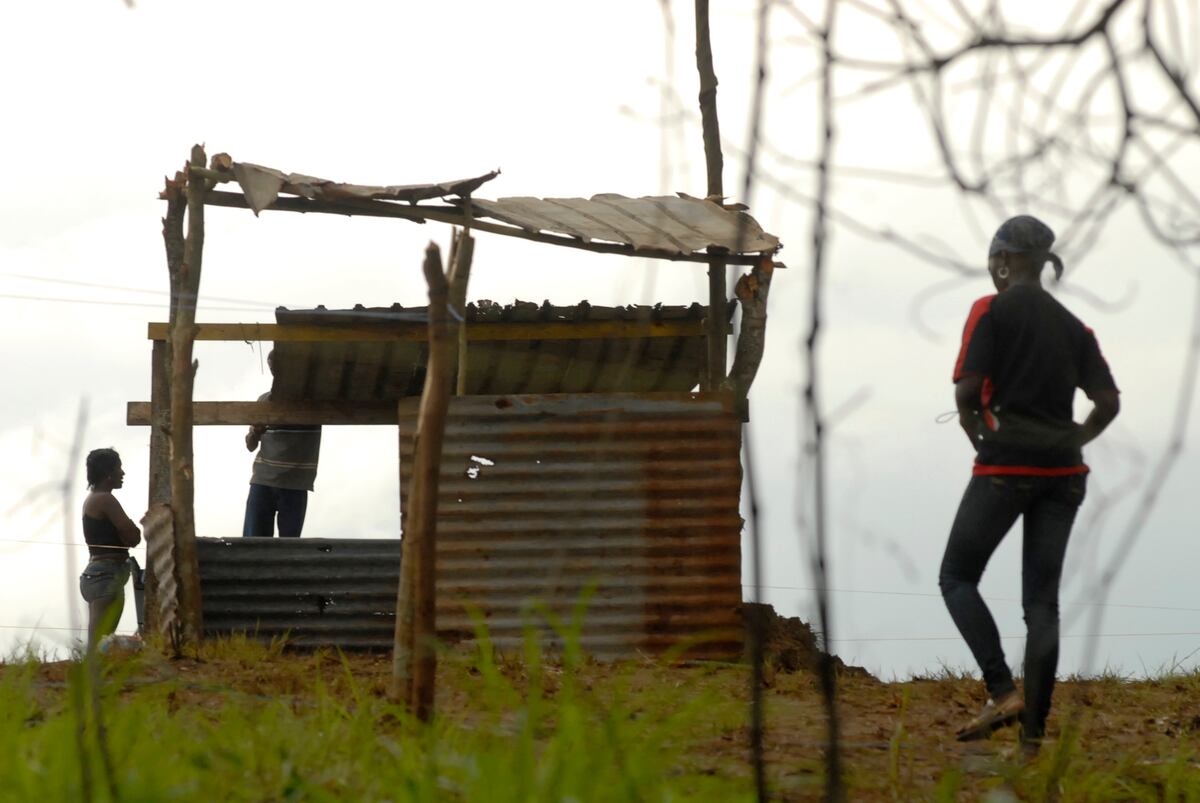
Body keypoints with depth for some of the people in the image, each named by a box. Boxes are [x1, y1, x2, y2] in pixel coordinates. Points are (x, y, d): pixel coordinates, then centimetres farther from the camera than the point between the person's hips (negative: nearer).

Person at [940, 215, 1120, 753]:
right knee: (1042, 600, 7)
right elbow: (1108, 402, 7)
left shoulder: (992, 310, -4)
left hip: (1006, 466, -5)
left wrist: (977, 435, 6)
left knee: (957, 578, 7)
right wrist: (1072, 443, 15)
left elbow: (967, 390, -11)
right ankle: (1033, 731, 2)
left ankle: (1003, 691, -10)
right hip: (1063, 472, 5)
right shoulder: (1072, 325, 13)